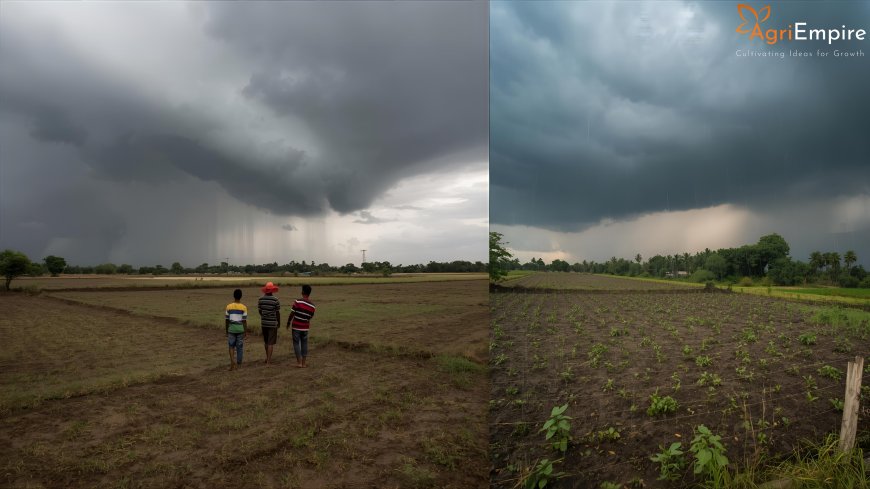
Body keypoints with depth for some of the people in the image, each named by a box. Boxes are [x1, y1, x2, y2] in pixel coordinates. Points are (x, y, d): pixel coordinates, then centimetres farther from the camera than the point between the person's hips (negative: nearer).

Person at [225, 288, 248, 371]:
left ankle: (232, 360, -10)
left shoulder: (229, 306, -2)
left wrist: (227, 331, 13)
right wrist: (246, 333, -2)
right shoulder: (243, 307, -8)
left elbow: (227, 320, 2)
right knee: (240, 347, 9)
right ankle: (238, 364, 17)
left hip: (231, 329, 1)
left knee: (231, 346, 13)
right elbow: (244, 321, -8)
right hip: (240, 329, -1)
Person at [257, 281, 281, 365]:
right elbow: (277, 313, -8)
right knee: (271, 342, 2)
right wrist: (279, 322, 7)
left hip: (263, 322, 4)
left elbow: (260, 311, 8)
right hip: (273, 323, -4)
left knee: (266, 341, 20)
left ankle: (268, 357, 34)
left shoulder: (261, 299, -1)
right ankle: (268, 360, 3)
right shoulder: (276, 300, -13)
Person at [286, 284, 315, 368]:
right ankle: (304, 363, 14)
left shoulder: (298, 301, -16)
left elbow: (292, 313, -11)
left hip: (296, 326, -3)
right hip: (305, 327, 3)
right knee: (304, 344, 12)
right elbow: (310, 317, 6)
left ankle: (299, 362, 7)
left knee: (296, 343, 7)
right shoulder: (312, 305, -4)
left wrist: (288, 322, 4)